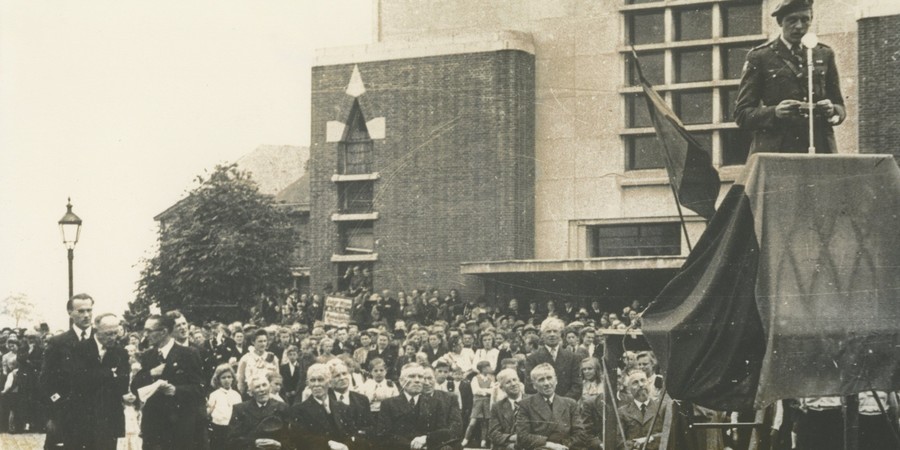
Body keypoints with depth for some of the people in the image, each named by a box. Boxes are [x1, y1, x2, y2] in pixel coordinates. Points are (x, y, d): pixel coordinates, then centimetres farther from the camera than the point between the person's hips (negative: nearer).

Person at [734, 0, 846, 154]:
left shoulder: (824, 54, 15)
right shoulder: (759, 57, 4)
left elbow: (840, 107, 18)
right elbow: (742, 114, 0)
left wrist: (832, 111, -6)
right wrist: (774, 112, -18)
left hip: (820, 149, 3)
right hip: (775, 152, -3)